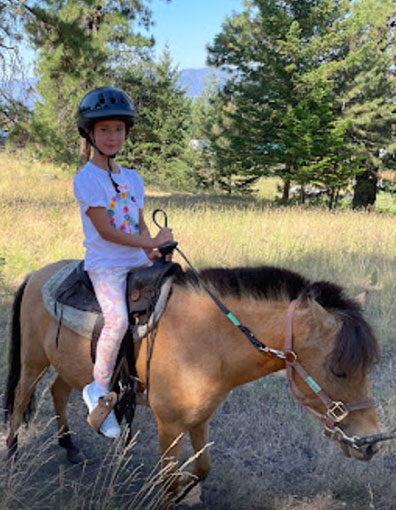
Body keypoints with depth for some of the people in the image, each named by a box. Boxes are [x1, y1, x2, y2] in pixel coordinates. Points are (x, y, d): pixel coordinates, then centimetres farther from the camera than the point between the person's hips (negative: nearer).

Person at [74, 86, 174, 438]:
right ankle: (99, 389, -9)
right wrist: (152, 242, -15)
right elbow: (105, 230, -15)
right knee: (118, 319, -28)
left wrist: (152, 252, -5)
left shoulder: (133, 179, 15)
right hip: (105, 264, -7)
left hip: (138, 261, 7)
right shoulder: (86, 179, -7)